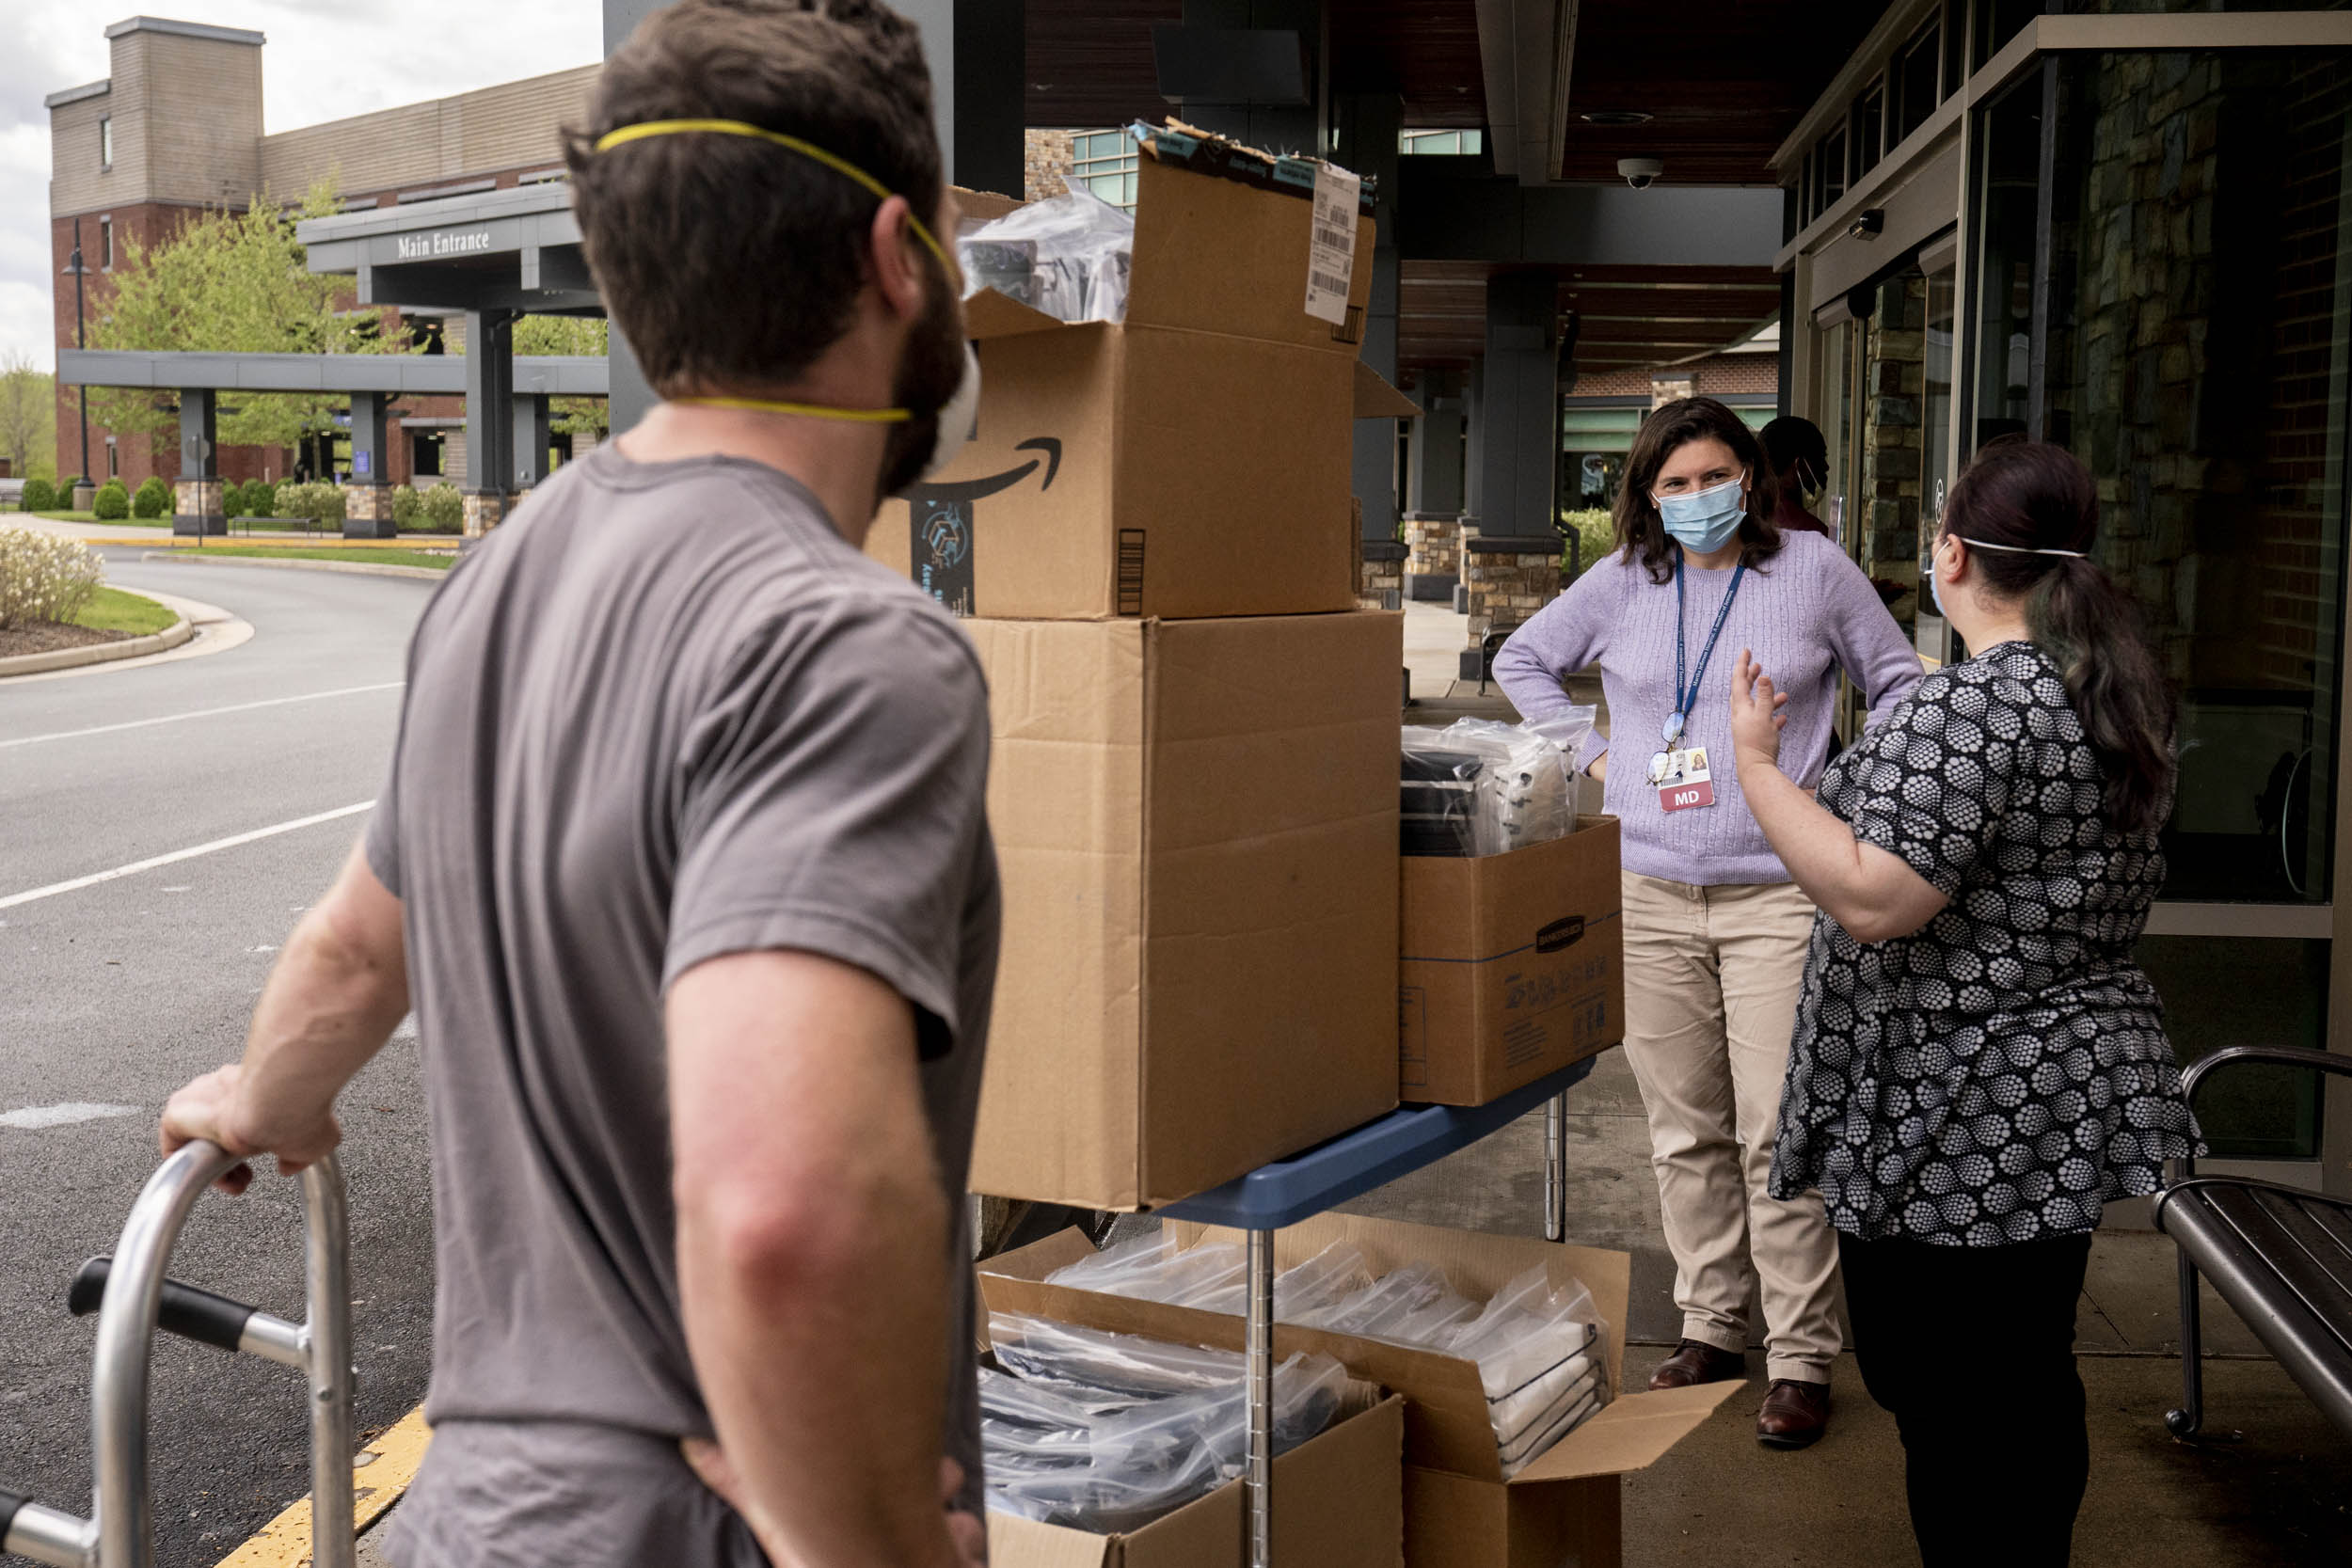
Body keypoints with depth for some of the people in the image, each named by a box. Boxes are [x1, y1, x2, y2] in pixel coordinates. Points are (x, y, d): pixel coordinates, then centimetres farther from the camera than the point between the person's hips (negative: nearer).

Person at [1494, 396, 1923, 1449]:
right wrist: (1590, 756, 10)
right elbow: (1520, 660, 21)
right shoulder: (1619, 585, 7)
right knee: (1684, 1133, 10)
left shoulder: (1814, 569, 2)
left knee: (1779, 1135, -5)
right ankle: (1712, 1325, 25)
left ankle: (1801, 1358, 6)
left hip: (1776, 895, -3)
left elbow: (1899, 685, 11)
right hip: (1648, 896, 3)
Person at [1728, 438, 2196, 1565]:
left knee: (1947, 1402, 3)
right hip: (2070, 1096, 9)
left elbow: (1873, 899, -28)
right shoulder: (2121, 692, 8)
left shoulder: (1975, 705, -22)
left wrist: (1756, 763, -20)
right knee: (2031, 1383, 21)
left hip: (1959, 1131, -9)